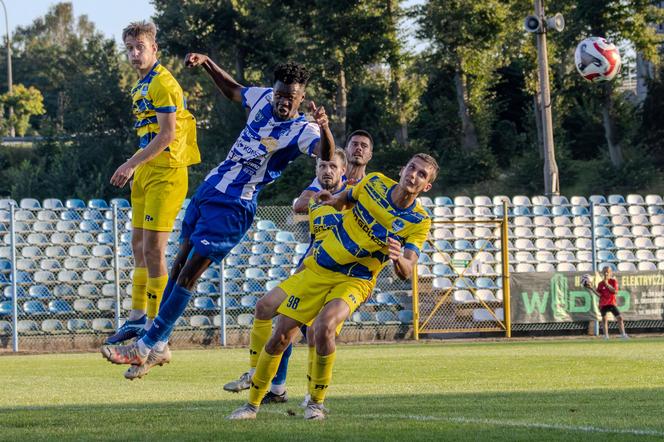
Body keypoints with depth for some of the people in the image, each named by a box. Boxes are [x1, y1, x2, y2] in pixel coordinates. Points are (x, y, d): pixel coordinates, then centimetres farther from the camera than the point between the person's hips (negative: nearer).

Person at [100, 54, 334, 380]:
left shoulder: (301, 131, -16)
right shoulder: (264, 99, 3)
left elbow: (327, 156, -36)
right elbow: (232, 91, 25)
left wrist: (325, 129, -55)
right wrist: (206, 63, 18)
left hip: (233, 207, -8)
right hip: (208, 190, 8)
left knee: (189, 275, -9)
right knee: (181, 263, 12)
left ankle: (146, 347, -1)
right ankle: (157, 348, 21)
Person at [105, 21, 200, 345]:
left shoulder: (163, 83, -13)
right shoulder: (142, 85, 17)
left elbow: (167, 133, -20)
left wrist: (132, 164, -19)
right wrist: (135, 166, 18)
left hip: (165, 173, -10)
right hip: (146, 173, 10)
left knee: (153, 249, -10)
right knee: (139, 246, 14)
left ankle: (154, 327, -6)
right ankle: (138, 317, 23)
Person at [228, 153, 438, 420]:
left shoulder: (419, 222, -11)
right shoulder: (374, 183, -4)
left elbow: (407, 271, -22)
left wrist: (399, 259, -39)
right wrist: (335, 200, 4)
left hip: (354, 281, -3)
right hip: (317, 268, 3)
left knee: (324, 328, -32)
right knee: (280, 337, -1)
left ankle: (316, 402, -11)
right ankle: (252, 404, 18)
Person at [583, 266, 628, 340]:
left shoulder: (613, 281, 2)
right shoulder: (600, 284, 6)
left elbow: (615, 291, -12)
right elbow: (599, 295, 1)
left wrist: (607, 285, -16)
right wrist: (592, 288, -7)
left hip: (612, 303, -1)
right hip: (603, 304, 1)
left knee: (619, 317, -7)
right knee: (604, 319, -6)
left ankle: (623, 334, 0)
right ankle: (606, 335, 0)